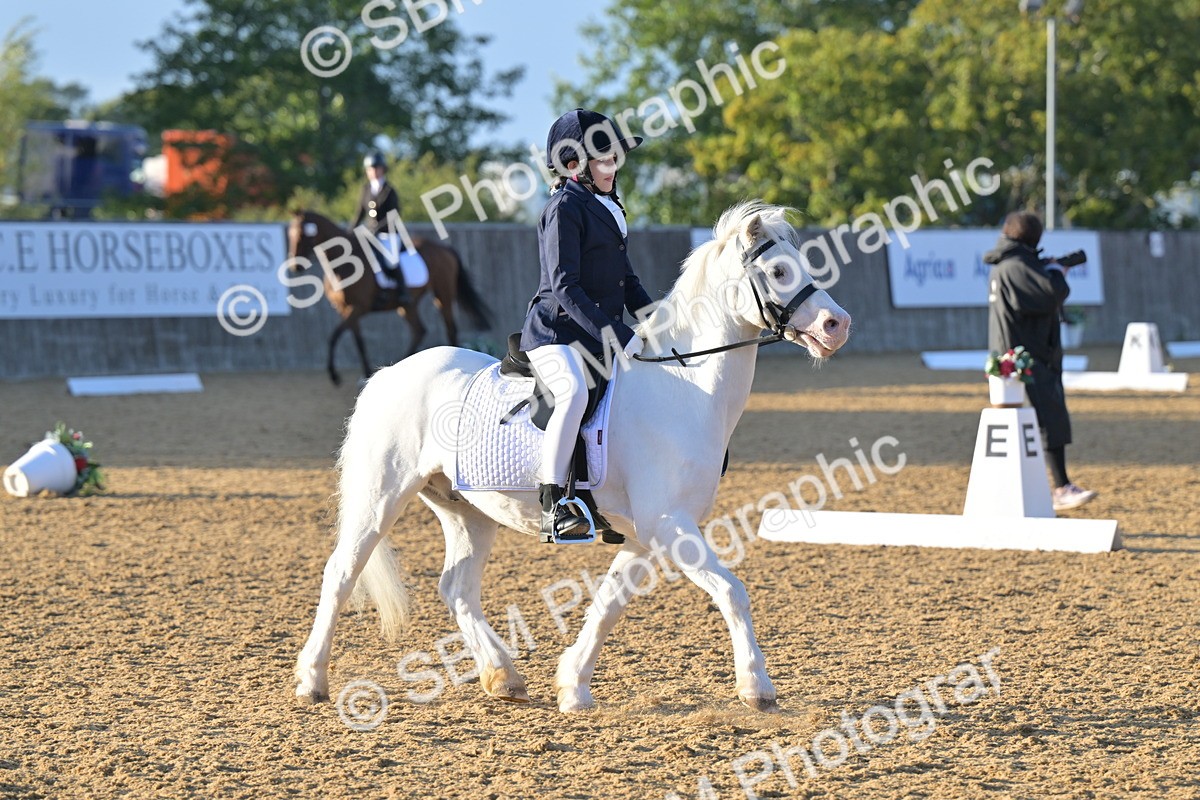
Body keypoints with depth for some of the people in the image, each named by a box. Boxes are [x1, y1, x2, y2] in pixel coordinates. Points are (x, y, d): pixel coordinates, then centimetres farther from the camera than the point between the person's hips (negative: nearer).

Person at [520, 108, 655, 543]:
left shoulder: (609, 208, 17)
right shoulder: (565, 208, -11)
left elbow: (627, 282, 23)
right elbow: (565, 287, -19)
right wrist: (617, 336, -24)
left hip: (602, 336, 10)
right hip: (557, 332, -10)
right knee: (575, 392, -36)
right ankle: (553, 507, -38)